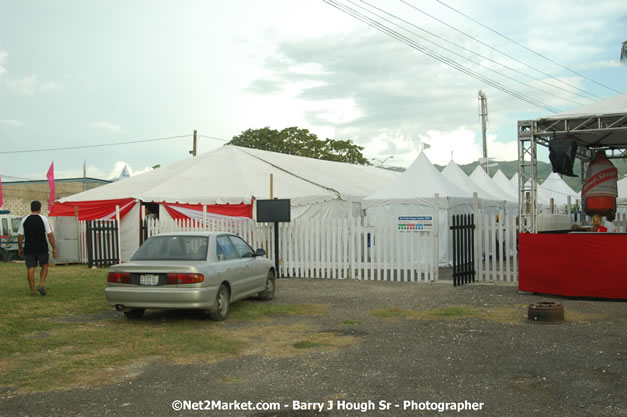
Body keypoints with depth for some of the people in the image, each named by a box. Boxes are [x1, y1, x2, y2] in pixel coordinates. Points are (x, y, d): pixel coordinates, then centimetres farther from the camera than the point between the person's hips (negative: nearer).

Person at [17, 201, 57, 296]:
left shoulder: (24, 220, 4)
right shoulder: (43, 219, -4)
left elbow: (20, 236, 5)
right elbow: (50, 235, -6)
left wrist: (20, 248, 16)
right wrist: (54, 248, -2)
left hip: (28, 249, 2)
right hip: (42, 248, -2)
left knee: (30, 269, 4)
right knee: (44, 266, 17)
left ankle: (32, 291, 4)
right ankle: (41, 284, 0)